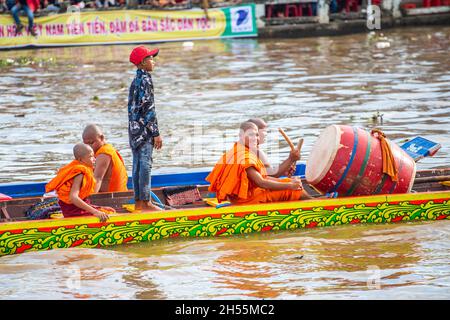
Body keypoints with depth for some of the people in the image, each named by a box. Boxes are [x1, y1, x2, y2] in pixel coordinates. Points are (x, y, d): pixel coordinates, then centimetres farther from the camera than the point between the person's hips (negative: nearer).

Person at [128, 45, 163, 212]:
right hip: (144, 128, -9)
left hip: (134, 128, 9)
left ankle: (138, 202, 14)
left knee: (137, 165, 10)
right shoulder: (145, 80, -13)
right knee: (145, 164, -7)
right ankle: (145, 202, -7)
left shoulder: (135, 80, 15)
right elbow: (148, 108, -17)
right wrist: (156, 133, -16)